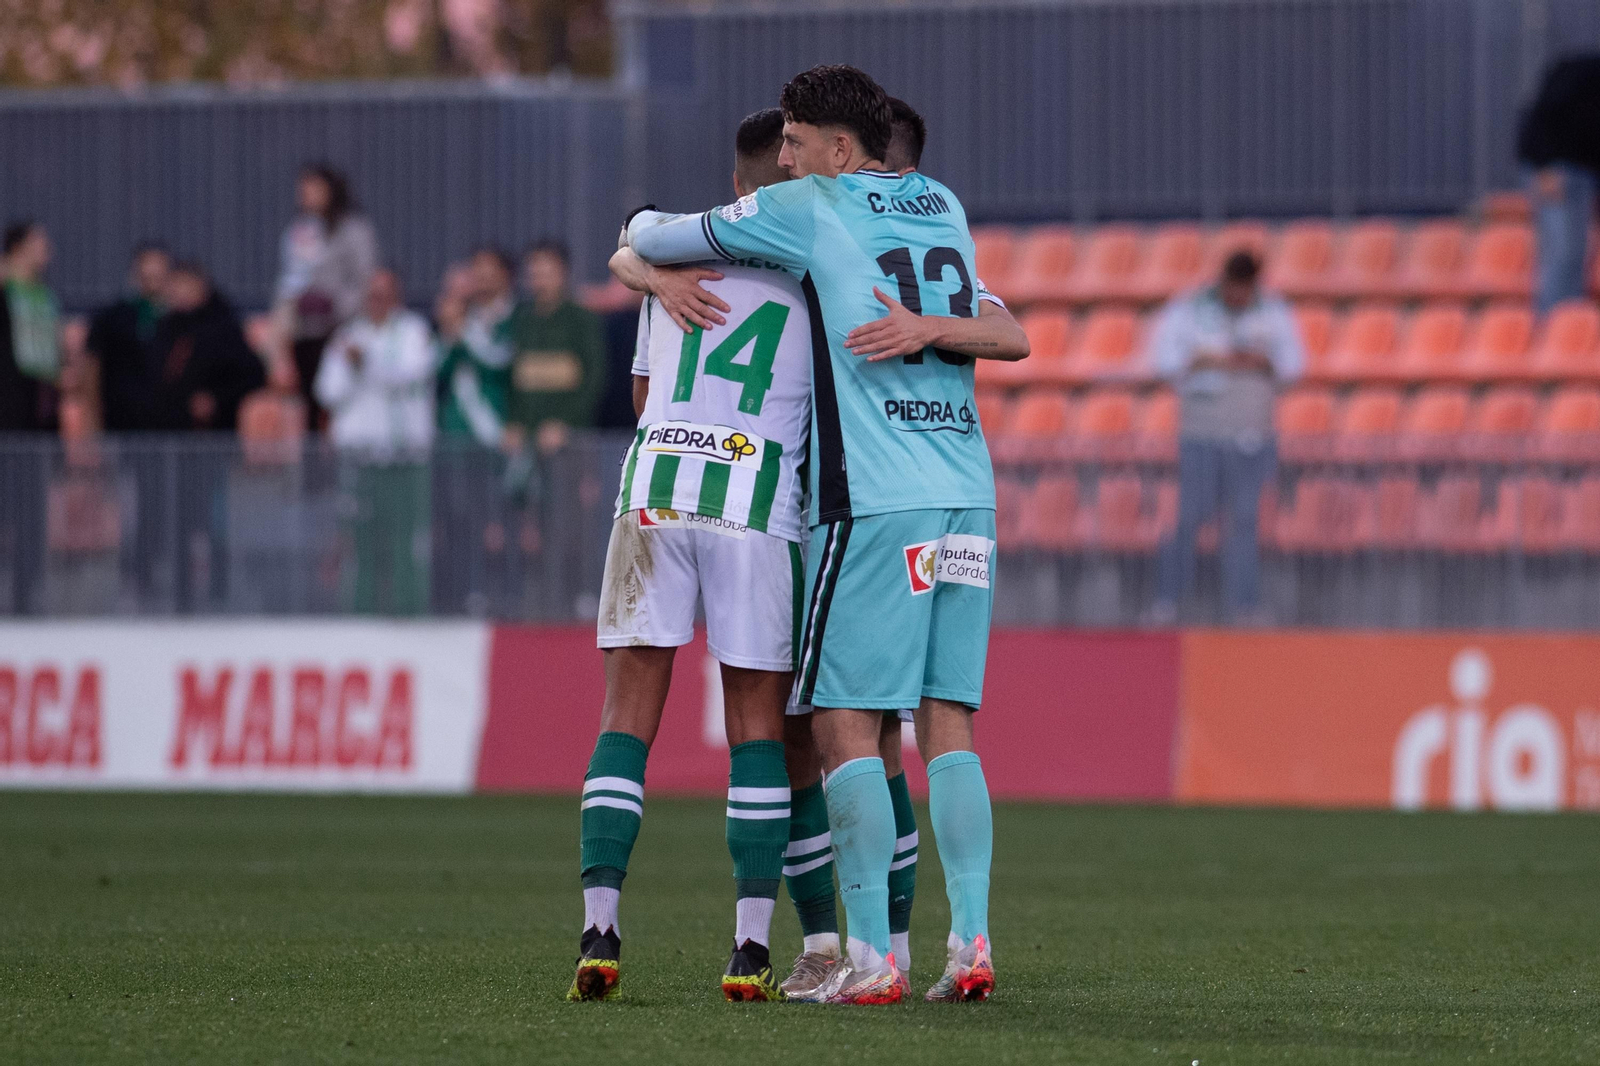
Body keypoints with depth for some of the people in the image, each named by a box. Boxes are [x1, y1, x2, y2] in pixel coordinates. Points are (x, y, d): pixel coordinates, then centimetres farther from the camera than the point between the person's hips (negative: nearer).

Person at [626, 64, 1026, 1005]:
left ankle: (873, 959, -10)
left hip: (873, 501, -6)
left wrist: (646, 223, 28)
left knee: (847, 727, -4)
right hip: (967, 491, 6)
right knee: (950, 725, 6)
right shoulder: (944, 206, 17)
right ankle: (972, 944, -3)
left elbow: (651, 242, 6)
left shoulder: (810, 208, -1)